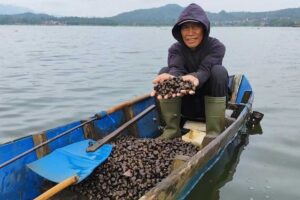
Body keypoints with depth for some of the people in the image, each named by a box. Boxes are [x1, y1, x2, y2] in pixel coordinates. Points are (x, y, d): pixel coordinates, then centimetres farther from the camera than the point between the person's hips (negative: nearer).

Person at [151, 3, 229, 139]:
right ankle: (171, 131, -17)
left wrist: (195, 78, -54)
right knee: (165, 71, -19)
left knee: (219, 71, -28)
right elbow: (176, 69, -26)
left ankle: (214, 133, -27)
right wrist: (170, 79, -51)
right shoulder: (175, 49, -3)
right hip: (185, 106, 2)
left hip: (210, 104, -2)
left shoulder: (216, 47, -9)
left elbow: (204, 70, -29)